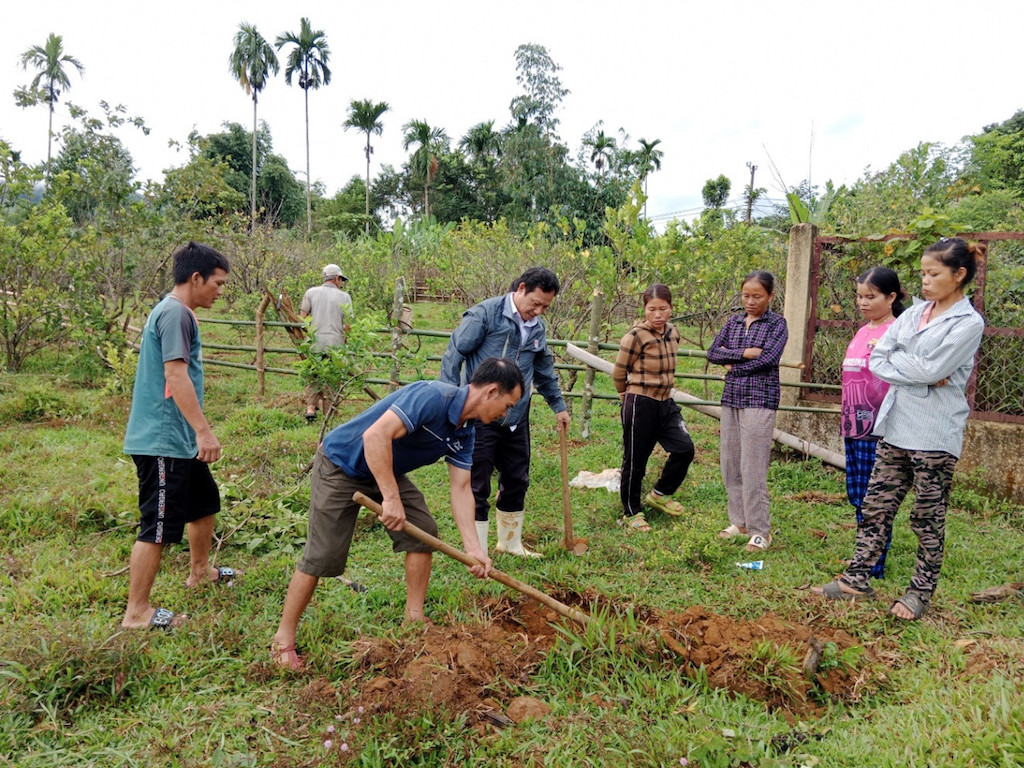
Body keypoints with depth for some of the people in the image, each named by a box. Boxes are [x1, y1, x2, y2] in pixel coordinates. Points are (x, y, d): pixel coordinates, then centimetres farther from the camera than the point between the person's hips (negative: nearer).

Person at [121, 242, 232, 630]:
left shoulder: (174, 312, 15)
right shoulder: (176, 313, -16)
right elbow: (176, 374, -25)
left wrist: (197, 431, 25)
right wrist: (204, 430, -26)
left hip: (179, 439, 11)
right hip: (163, 440, -11)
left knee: (205, 500, 23)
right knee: (159, 525, -3)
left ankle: (199, 571, 41)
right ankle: (137, 613, 8)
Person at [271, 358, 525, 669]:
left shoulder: (464, 432, -3)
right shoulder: (432, 397, -31)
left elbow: (461, 488, -2)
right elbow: (376, 436, -39)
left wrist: (473, 548, -10)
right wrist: (391, 498, -37)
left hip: (385, 470, 9)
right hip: (340, 466, -8)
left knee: (423, 531, 2)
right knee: (322, 558, -5)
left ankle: (414, 618, 16)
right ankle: (283, 640, 12)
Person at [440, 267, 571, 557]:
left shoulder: (538, 327, 10)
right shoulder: (485, 314, -11)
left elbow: (545, 370, 25)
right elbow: (453, 355, -11)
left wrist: (559, 406, 29)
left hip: (516, 421, 7)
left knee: (517, 482, 16)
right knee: (477, 488, 0)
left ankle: (511, 543, 34)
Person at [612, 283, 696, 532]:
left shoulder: (673, 333, 5)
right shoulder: (636, 336, -16)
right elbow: (619, 372, -5)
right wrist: (628, 394, 11)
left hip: (665, 403, 7)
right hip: (640, 404, -6)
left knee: (684, 449, 2)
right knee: (635, 460, 4)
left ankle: (660, 494, 25)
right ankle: (631, 513, 21)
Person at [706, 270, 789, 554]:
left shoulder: (777, 323, -2)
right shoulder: (733, 322, 12)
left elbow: (768, 358, -16)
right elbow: (712, 352, 2)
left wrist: (733, 365, -6)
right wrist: (744, 353, -12)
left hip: (759, 401, -6)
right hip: (731, 400, 6)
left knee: (752, 468, -7)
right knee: (730, 464, 9)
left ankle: (760, 530, 4)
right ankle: (740, 521, 22)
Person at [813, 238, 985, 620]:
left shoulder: (968, 323, -9)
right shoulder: (915, 313, 10)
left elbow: (929, 369, -20)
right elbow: (876, 359, 3)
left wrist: (895, 358, -4)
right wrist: (919, 373, -11)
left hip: (934, 434, -6)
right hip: (896, 426, 6)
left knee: (928, 517, 7)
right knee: (876, 505, 9)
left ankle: (920, 592, 21)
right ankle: (857, 579, 18)